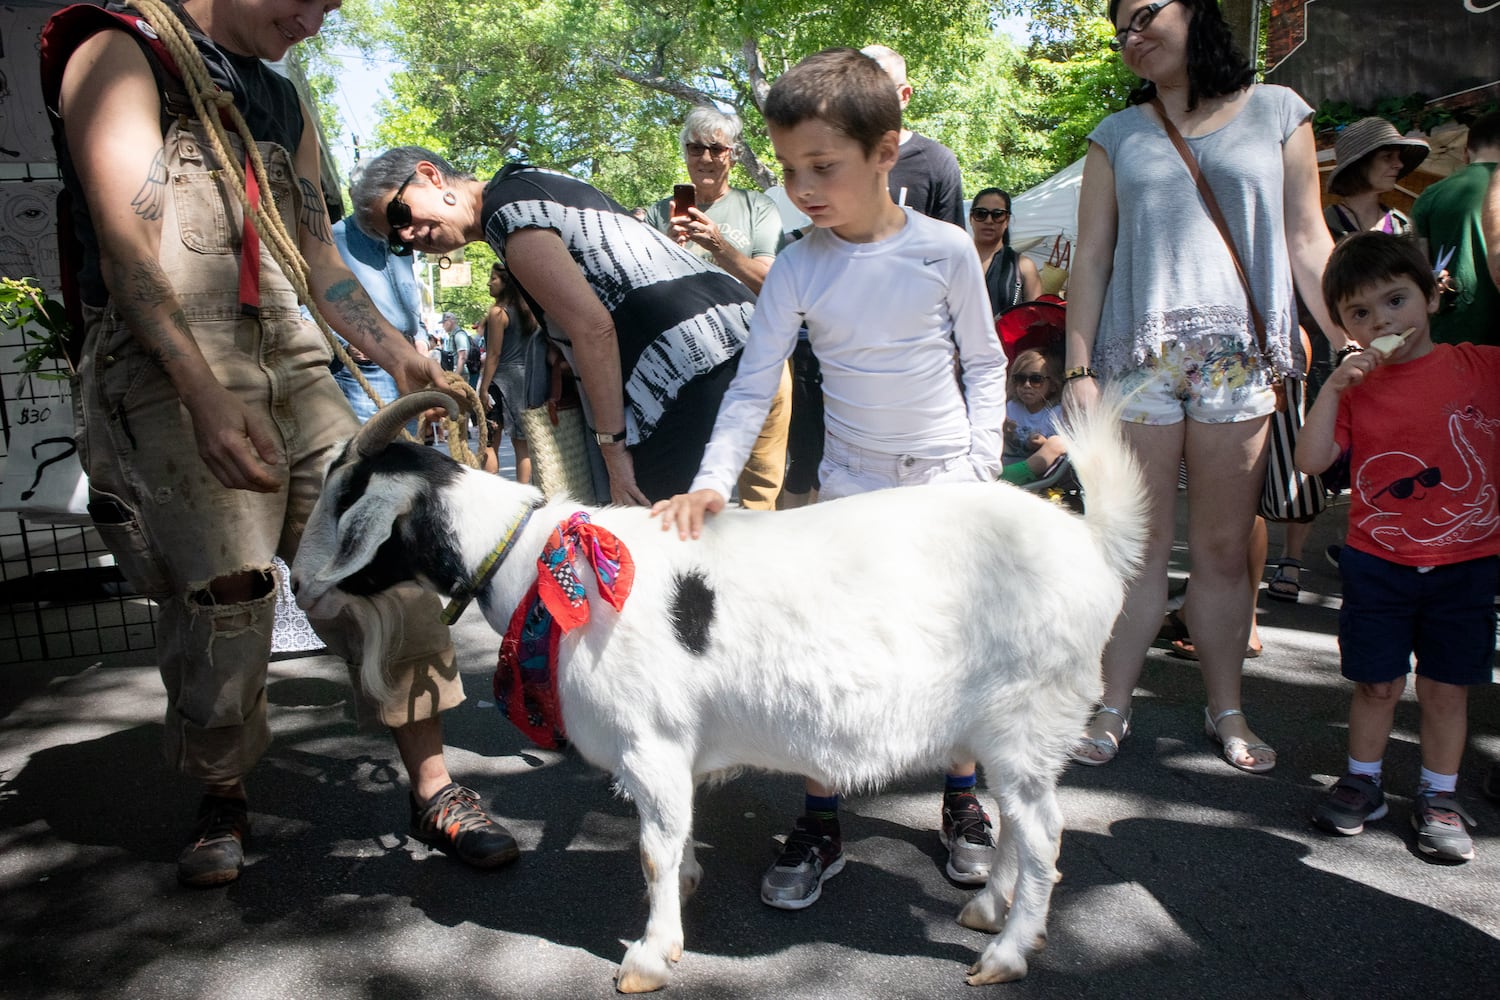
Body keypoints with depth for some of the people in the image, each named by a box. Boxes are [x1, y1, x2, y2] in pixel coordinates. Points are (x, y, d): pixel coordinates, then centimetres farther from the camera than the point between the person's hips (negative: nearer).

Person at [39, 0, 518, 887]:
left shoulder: (285, 105, 23)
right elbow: (127, 241, -12)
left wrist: (399, 356, 5)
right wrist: (207, 395, -25)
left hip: (292, 365, 6)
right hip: (170, 374, -6)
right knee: (223, 592, -9)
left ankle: (433, 790, 3)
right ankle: (223, 797, 16)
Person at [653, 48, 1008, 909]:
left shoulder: (945, 250, -9)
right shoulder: (799, 269, -7)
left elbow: (984, 360, 2)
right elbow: (754, 386, -10)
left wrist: (984, 458, -6)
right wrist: (712, 481, -22)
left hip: (946, 475, 0)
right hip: (849, 482, 1)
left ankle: (963, 799, 27)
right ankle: (821, 824, 13)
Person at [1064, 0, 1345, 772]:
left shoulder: (1276, 111, 11)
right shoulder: (1118, 135, 13)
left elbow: (1307, 243, 9)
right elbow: (1092, 257, 8)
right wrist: (1078, 368, -1)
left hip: (1238, 359, 0)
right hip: (1138, 358, 0)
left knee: (1224, 550, 5)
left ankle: (1227, 713, 18)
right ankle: (1112, 709, 11)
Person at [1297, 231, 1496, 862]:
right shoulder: (1355, 386, 0)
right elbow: (1310, 460, -10)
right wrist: (1332, 387, -16)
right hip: (1377, 563, 0)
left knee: (1446, 685, 10)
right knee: (1376, 682, 10)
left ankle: (1439, 798, 26)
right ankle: (1363, 781, 29)